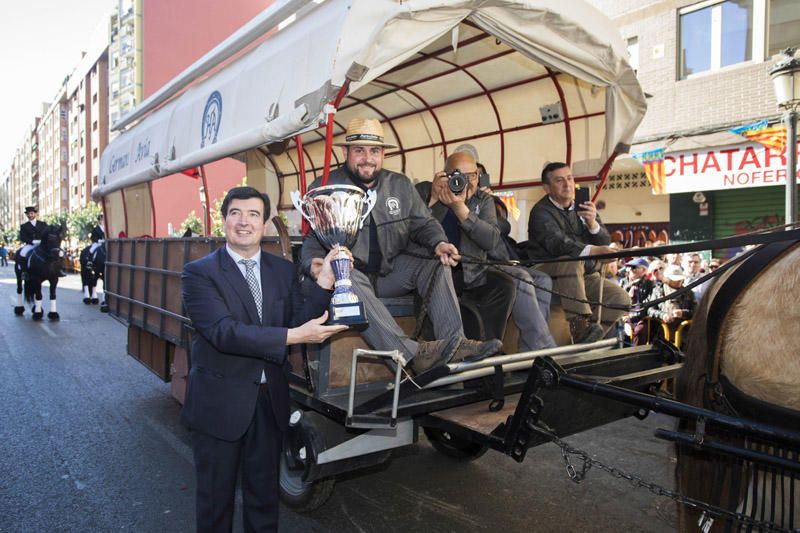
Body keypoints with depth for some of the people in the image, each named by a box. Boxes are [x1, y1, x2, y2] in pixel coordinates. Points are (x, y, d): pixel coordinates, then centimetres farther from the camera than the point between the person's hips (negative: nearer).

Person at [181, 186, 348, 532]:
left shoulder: (283, 271, 3)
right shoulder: (199, 272, -11)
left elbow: (300, 324, -5)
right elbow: (224, 332, -25)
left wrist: (323, 283, -18)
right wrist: (293, 336, -30)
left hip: (270, 401, 4)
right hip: (220, 403, -4)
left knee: (264, 494, 21)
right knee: (216, 497, 16)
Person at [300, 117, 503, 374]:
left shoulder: (401, 185, 9)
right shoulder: (323, 189, -3)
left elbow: (423, 223, 11)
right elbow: (310, 238, -6)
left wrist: (439, 243, -12)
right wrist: (313, 263, -30)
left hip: (390, 271, 4)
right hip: (351, 273, -4)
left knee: (437, 262, -17)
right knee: (348, 279, -38)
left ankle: (455, 343, -28)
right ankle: (412, 354, -47)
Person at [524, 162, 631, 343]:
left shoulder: (583, 208, 13)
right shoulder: (541, 212, -8)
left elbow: (605, 243, 5)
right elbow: (557, 243, -28)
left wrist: (593, 223, -16)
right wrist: (593, 251, -41)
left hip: (585, 275, 6)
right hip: (549, 274, -6)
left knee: (620, 298, -14)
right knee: (572, 262, -37)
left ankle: (587, 338, -5)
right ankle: (580, 326, -37)